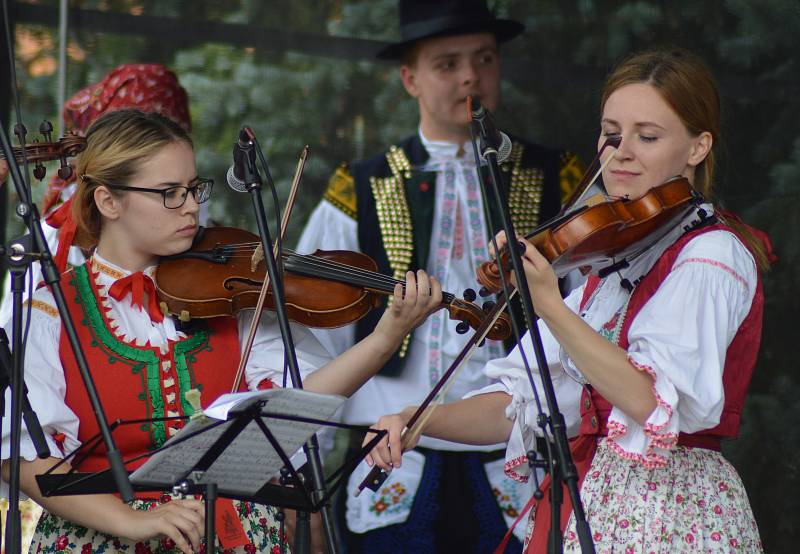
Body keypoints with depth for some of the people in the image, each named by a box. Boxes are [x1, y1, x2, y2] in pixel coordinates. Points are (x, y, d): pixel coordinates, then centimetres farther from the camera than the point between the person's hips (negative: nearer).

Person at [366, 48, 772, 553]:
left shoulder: (711, 255, -9)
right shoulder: (615, 261, 16)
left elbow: (655, 401, -23)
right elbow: (526, 404, 11)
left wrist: (547, 305, -27)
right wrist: (418, 420, -4)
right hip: (590, 509, 7)